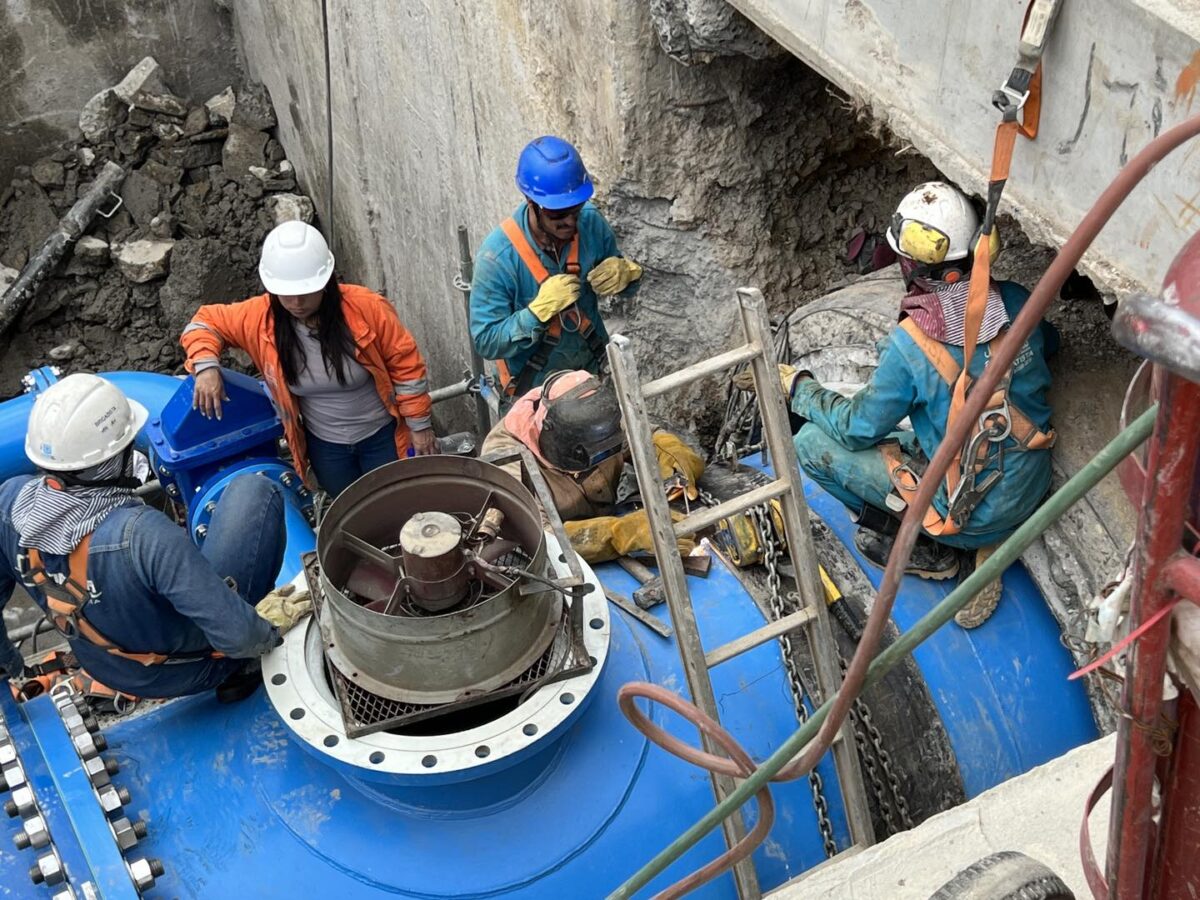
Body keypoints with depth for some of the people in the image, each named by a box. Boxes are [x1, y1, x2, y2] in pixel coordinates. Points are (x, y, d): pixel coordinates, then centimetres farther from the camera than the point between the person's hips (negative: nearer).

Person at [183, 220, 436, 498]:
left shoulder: (367, 308, -27)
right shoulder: (259, 317, -19)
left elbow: (406, 365, -16)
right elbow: (205, 322, -3)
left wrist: (419, 426, -11)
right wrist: (206, 367, -23)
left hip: (382, 435, -3)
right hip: (324, 445, 3)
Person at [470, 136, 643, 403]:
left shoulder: (591, 221, -16)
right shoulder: (498, 256, -28)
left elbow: (622, 277, 1)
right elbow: (486, 342, -25)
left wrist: (625, 273, -23)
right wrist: (540, 309, -36)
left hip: (592, 371, 5)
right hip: (533, 387, -4)